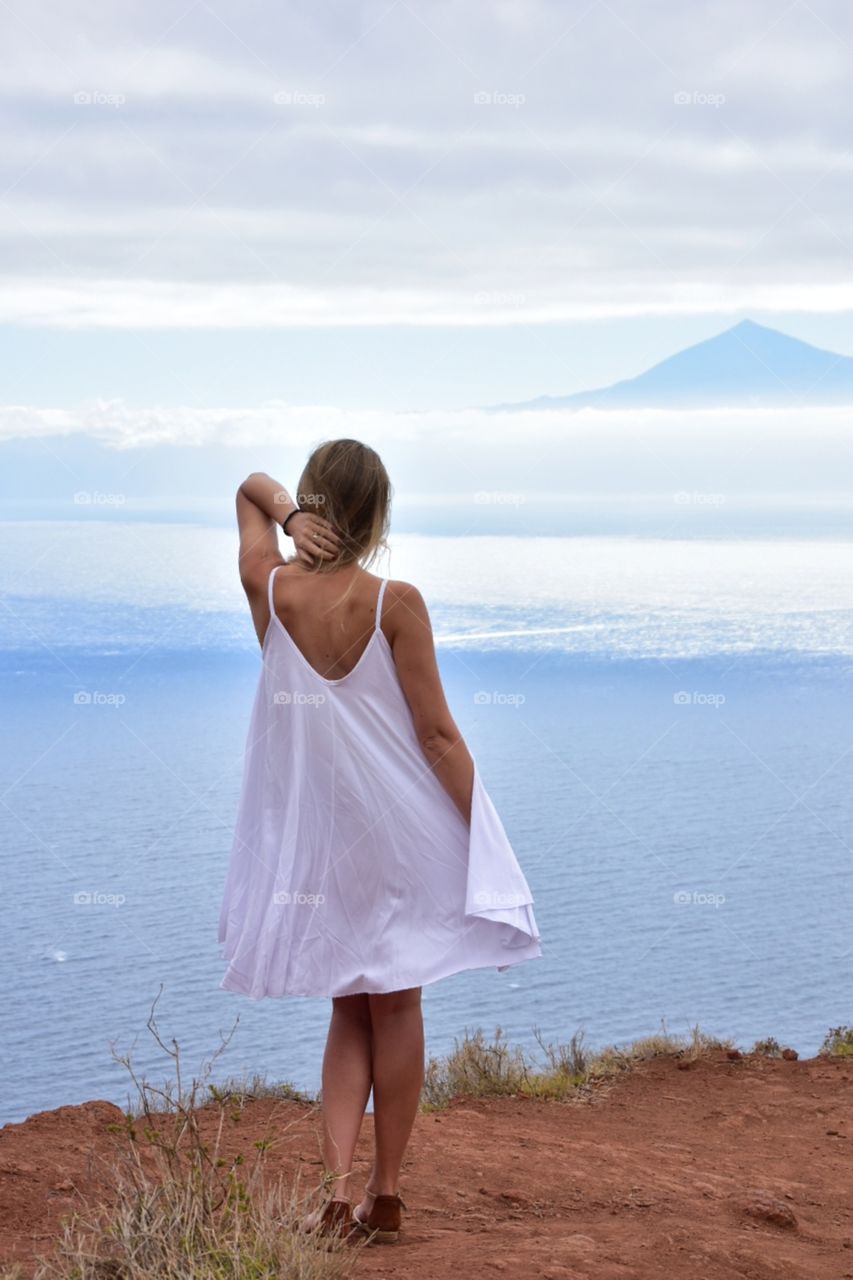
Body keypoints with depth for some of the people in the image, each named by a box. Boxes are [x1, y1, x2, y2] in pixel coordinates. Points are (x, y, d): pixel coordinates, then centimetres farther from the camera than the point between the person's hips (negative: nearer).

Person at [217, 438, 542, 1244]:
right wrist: (484, 841, -5)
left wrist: (283, 511, -9)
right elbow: (437, 734, -13)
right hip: (398, 830, -2)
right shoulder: (395, 603, -15)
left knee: (349, 1010, 16)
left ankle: (337, 1181, 1)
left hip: (312, 836, 3)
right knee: (396, 1007, 13)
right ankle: (384, 1192, 16)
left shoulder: (269, 588, -6)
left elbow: (251, 487, 13)